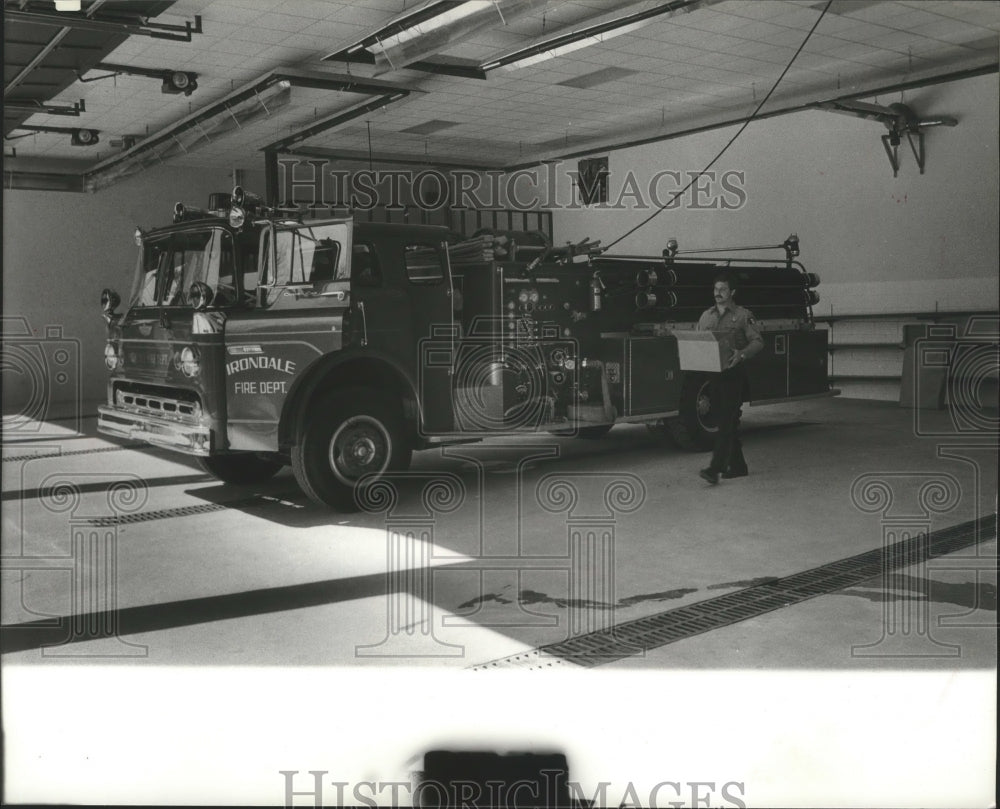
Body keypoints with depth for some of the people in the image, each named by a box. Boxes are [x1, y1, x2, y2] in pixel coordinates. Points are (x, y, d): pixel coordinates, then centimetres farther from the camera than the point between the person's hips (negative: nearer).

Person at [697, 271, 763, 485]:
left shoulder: (743, 315, 0)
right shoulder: (706, 316, 15)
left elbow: (757, 341, -6)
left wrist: (742, 354, -25)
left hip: (734, 373, -5)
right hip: (712, 372, 6)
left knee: (726, 421, -12)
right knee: (728, 421, 10)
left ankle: (715, 468, -19)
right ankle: (737, 466, 20)